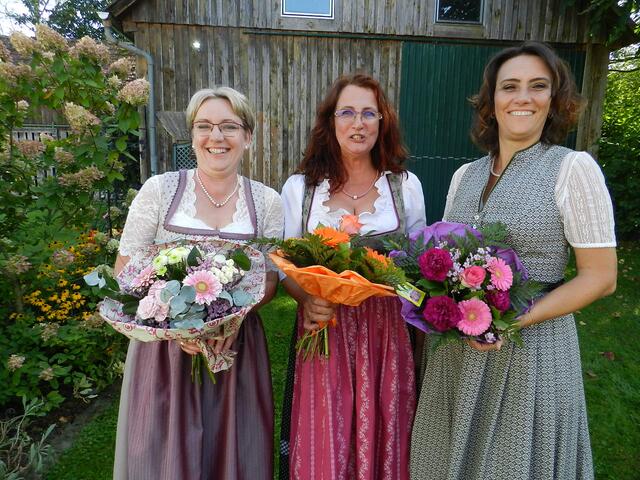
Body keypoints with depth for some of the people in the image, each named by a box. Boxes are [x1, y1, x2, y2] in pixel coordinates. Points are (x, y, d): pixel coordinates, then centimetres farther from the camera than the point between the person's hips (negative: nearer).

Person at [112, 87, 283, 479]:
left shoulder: (267, 201, 0)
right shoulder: (160, 190, -5)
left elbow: (270, 279, 3)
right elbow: (125, 272, -2)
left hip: (236, 346, 1)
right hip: (164, 345, -1)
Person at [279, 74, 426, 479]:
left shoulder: (406, 185, 4)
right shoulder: (300, 187, 1)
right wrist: (307, 300, -17)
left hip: (388, 332, 1)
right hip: (324, 329, 0)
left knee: (383, 439, 13)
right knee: (324, 445, 9)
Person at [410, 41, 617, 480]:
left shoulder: (573, 167, -9)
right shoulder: (466, 175, 5)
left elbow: (601, 277, -10)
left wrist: (514, 320, -21)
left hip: (532, 345, -4)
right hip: (457, 344, 5)